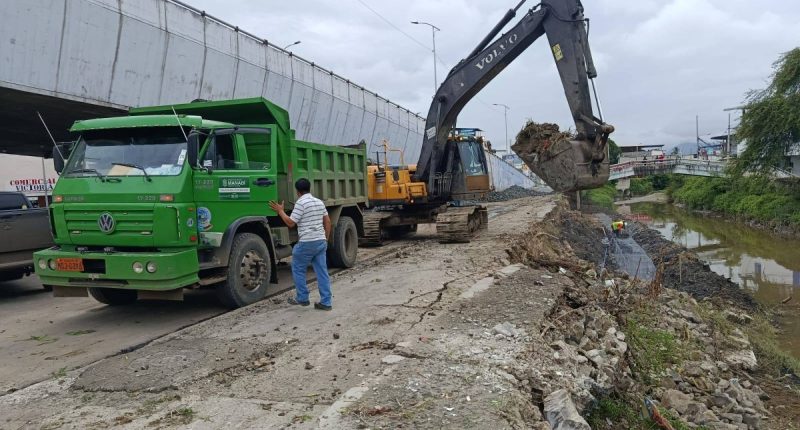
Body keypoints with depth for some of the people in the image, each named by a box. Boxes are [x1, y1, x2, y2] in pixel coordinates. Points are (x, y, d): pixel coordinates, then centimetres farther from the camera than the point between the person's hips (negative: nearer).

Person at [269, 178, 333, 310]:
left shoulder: (301, 203, -10)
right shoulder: (319, 202, 13)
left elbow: (290, 223, -9)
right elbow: (327, 222, 15)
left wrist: (280, 211, 3)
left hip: (307, 243, -7)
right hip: (321, 241, 7)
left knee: (298, 269, 11)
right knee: (322, 271, 6)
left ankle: (302, 298, 15)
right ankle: (326, 302, 7)